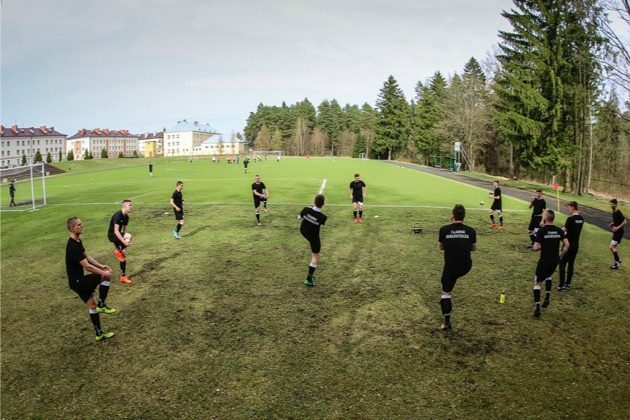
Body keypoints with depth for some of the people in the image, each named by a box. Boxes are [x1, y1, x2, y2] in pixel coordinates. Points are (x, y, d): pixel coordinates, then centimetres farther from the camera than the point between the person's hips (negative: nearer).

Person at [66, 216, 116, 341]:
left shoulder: (77, 241, 7)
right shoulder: (73, 246, -26)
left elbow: (86, 256, 17)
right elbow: (87, 266, -26)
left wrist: (101, 266, 7)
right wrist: (104, 273, -18)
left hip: (79, 279, 10)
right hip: (77, 281, -10)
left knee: (92, 305, 11)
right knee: (106, 276, -13)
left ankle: (99, 334, 19)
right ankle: (101, 305, -1)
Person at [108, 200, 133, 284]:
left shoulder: (126, 217, 4)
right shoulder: (118, 215, -24)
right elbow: (116, 231, -30)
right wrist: (123, 241, -37)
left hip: (118, 235, 9)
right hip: (112, 235, -9)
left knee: (123, 255, 7)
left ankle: (123, 277, 13)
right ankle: (118, 250, -6)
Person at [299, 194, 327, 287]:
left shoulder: (306, 210, -25)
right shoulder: (322, 217, -31)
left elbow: (299, 218, -4)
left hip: (303, 231, 4)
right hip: (313, 236, -4)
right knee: (315, 257, 10)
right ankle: (309, 279, 10)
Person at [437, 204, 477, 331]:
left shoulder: (444, 230, -11)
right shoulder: (471, 231, -8)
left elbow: (440, 247, 5)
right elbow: (474, 248, 9)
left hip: (450, 268, -2)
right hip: (465, 267, 2)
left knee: (445, 293, 11)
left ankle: (447, 322, 8)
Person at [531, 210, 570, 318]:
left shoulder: (541, 231, -13)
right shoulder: (559, 230, 1)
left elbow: (536, 247, -17)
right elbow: (567, 245, -2)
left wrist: (539, 247, 6)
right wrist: (561, 256, 10)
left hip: (544, 260, -5)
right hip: (555, 260, 5)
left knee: (537, 283, 4)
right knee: (548, 276, 33)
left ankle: (537, 308, -4)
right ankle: (547, 298, 24)